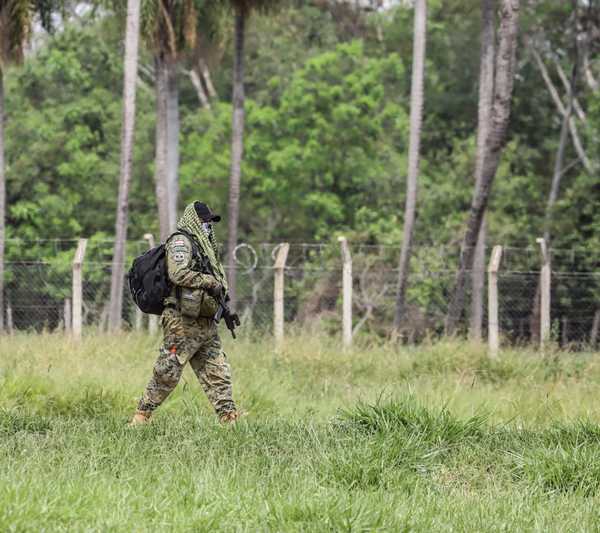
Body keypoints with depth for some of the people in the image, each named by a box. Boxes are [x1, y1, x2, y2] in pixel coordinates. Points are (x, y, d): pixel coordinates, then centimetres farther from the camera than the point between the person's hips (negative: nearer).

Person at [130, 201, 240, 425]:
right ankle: (141, 416, 1)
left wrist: (219, 292, 11)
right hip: (183, 322, -9)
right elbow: (178, 274, -20)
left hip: (205, 323, 9)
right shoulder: (180, 242, -6)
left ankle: (229, 417, 4)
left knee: (218, 373, 4)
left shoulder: (203, 246, 22)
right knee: (167, 373, -6)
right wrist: (209, 282, -14)